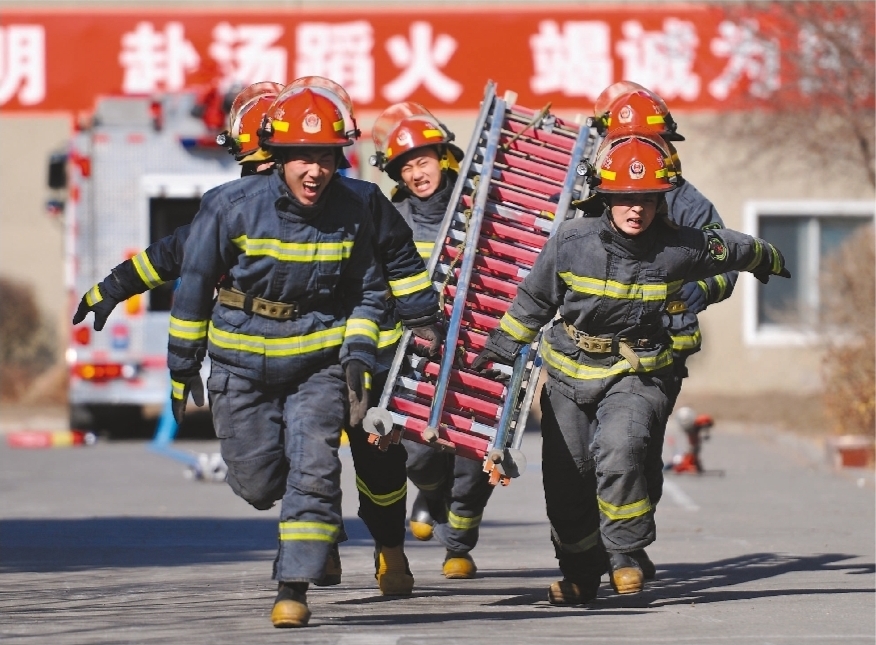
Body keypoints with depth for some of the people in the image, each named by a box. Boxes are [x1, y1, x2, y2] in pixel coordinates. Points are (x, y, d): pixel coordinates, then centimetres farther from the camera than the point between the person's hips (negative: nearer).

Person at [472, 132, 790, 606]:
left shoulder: (678, 249, -11)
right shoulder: (572, 241, -11)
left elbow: (732, 249, 13)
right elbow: (533, 301, 6)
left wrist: (767, 259, 33)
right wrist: (500, 350, 13)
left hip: (634, 375, -2)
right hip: (569, 375, 2)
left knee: (618, 453, -28)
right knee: (566, 479, 4)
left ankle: (625, 554, -10)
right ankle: (580, 575, 26)